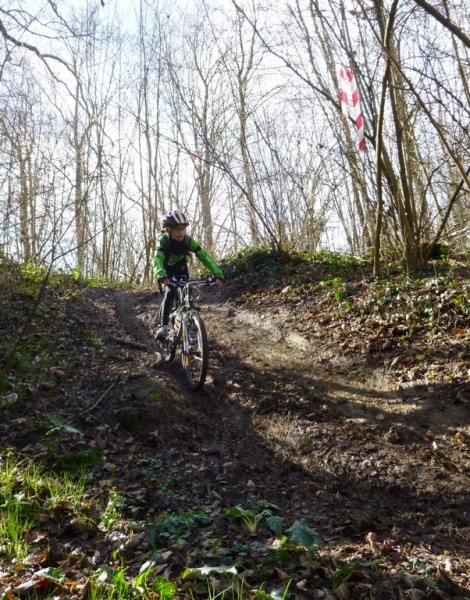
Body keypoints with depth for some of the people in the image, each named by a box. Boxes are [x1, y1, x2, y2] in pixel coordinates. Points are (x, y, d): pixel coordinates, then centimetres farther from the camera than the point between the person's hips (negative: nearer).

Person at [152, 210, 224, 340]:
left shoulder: (188, 240, -26)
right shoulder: (164, 241, -32)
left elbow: (204, 256, -33)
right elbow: (157, 260, -48)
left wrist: (218, 274, -46)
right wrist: (161, 275, -69)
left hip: (182, 270, 3)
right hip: (168, 271, -3)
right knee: (170, 292, -26)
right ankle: (163, 326, -24)